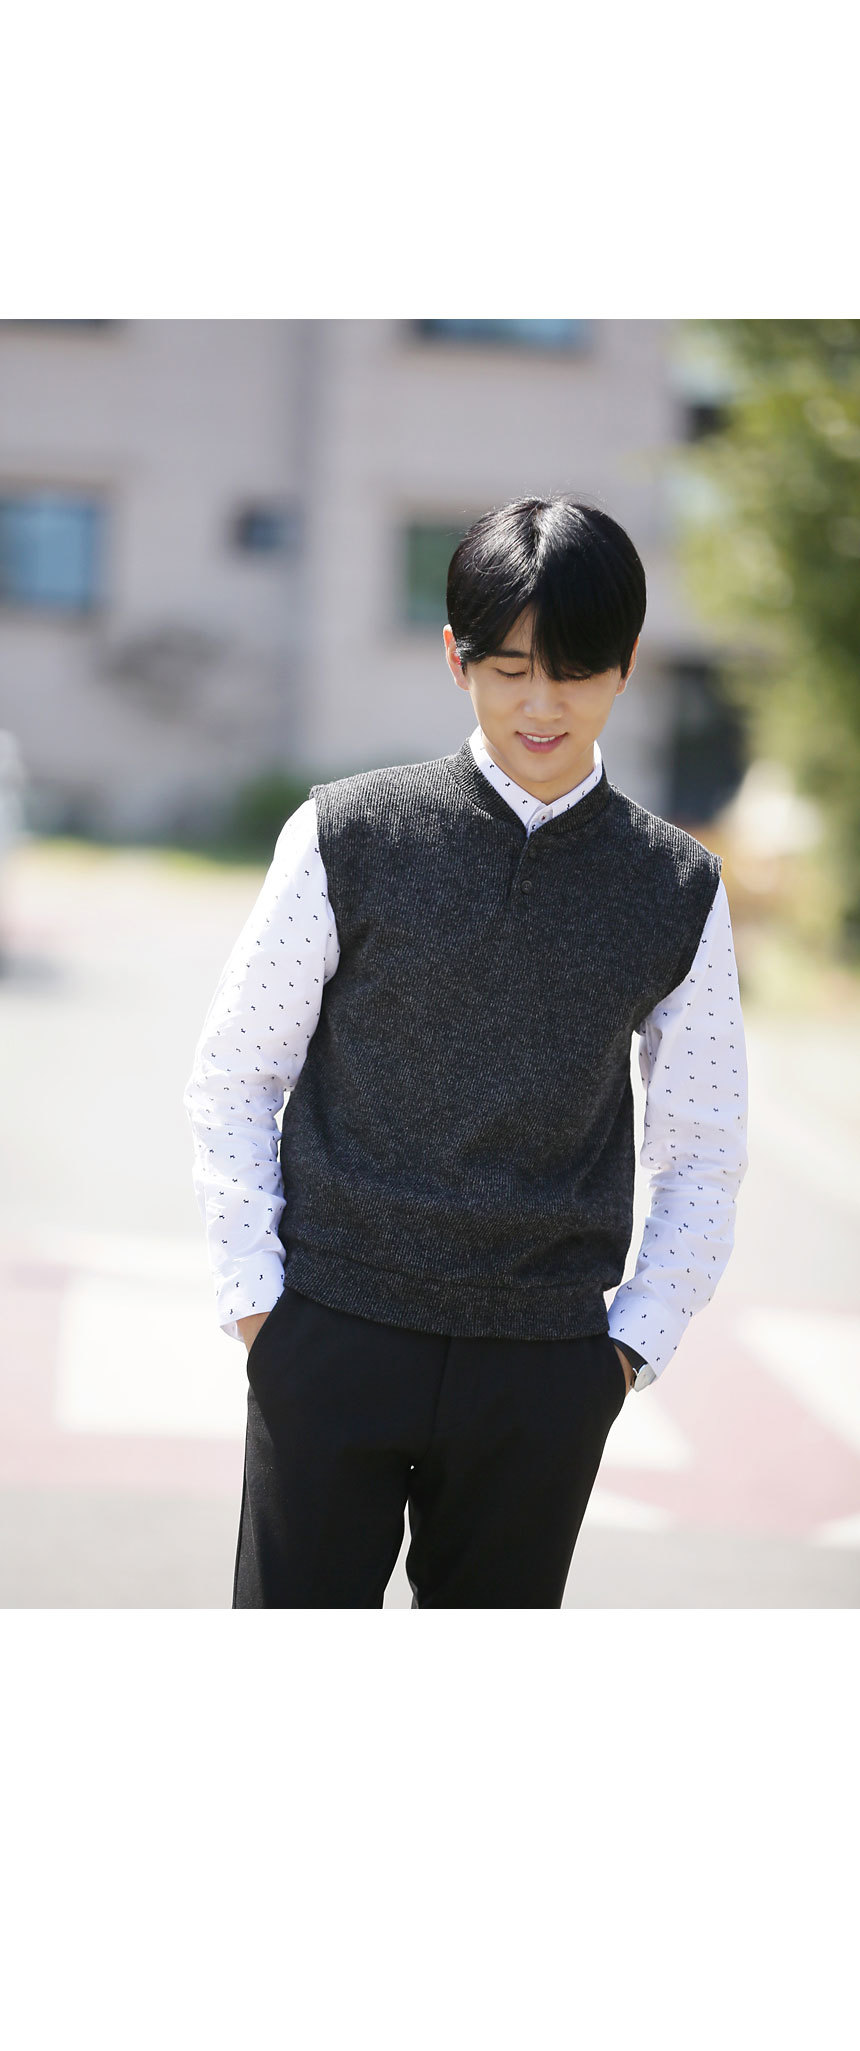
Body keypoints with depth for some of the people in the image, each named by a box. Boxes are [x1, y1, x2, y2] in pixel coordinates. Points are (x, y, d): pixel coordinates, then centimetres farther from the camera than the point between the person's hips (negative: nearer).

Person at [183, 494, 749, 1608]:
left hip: (546, 1367, 2)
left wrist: (636, 1341, 4)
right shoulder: (346, 839, -2)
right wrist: (255, 1295, -1)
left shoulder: (679, 889, 3)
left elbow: (704, 1152, 12)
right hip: (333, 1343, -1)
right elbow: (232, 1078, 5)